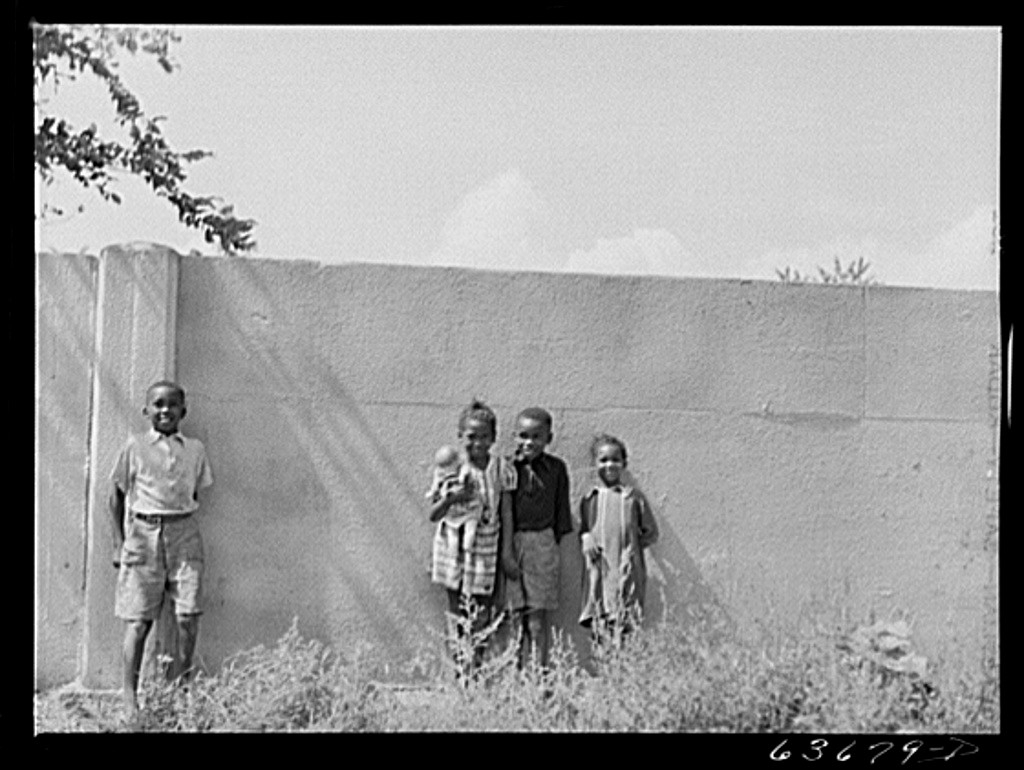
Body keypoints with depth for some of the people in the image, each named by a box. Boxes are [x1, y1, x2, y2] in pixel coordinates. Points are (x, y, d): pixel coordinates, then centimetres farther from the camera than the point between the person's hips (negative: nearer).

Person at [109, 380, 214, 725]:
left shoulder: (195, 449, 10)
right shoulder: (134, 447, 4)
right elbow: (116, 496, 9)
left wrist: (182, 527, 8)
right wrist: (119, 544, 4)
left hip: (184, 533, 2)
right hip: (143, 532, -2)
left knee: (188, 618, -8)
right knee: (138, 621, -3)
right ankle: (130, 700, 5)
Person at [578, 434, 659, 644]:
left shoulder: (633, 496, 2)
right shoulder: (588, 499, 9)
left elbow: (651, 533, 8)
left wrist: (631, 544, -4)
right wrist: (586, 540, -1)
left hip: (627, 571, -2)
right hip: (598, 571, 2)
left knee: (622, 626, -9)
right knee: (599, 628, 2)